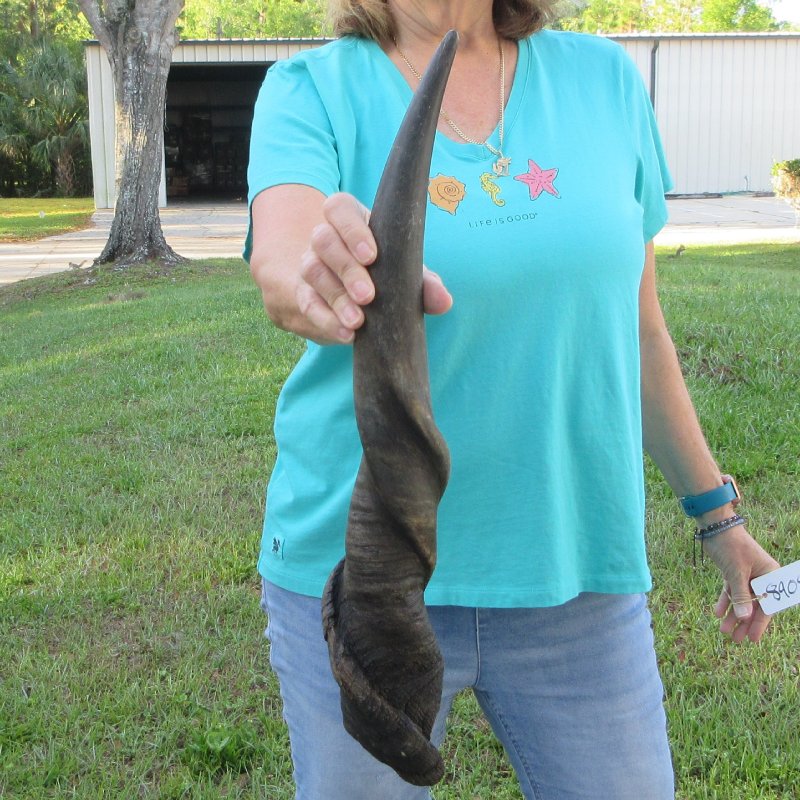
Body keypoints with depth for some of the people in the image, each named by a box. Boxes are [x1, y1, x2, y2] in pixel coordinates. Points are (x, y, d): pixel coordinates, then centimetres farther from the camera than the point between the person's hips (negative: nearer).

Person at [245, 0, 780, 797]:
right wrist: (325, 287, -47)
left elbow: (637, 325, 10)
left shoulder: (603, 78, 4)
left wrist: (716, 509, 15)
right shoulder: (313, 88, -3)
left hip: (575, 569, 2)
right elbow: (279, 262, -24)